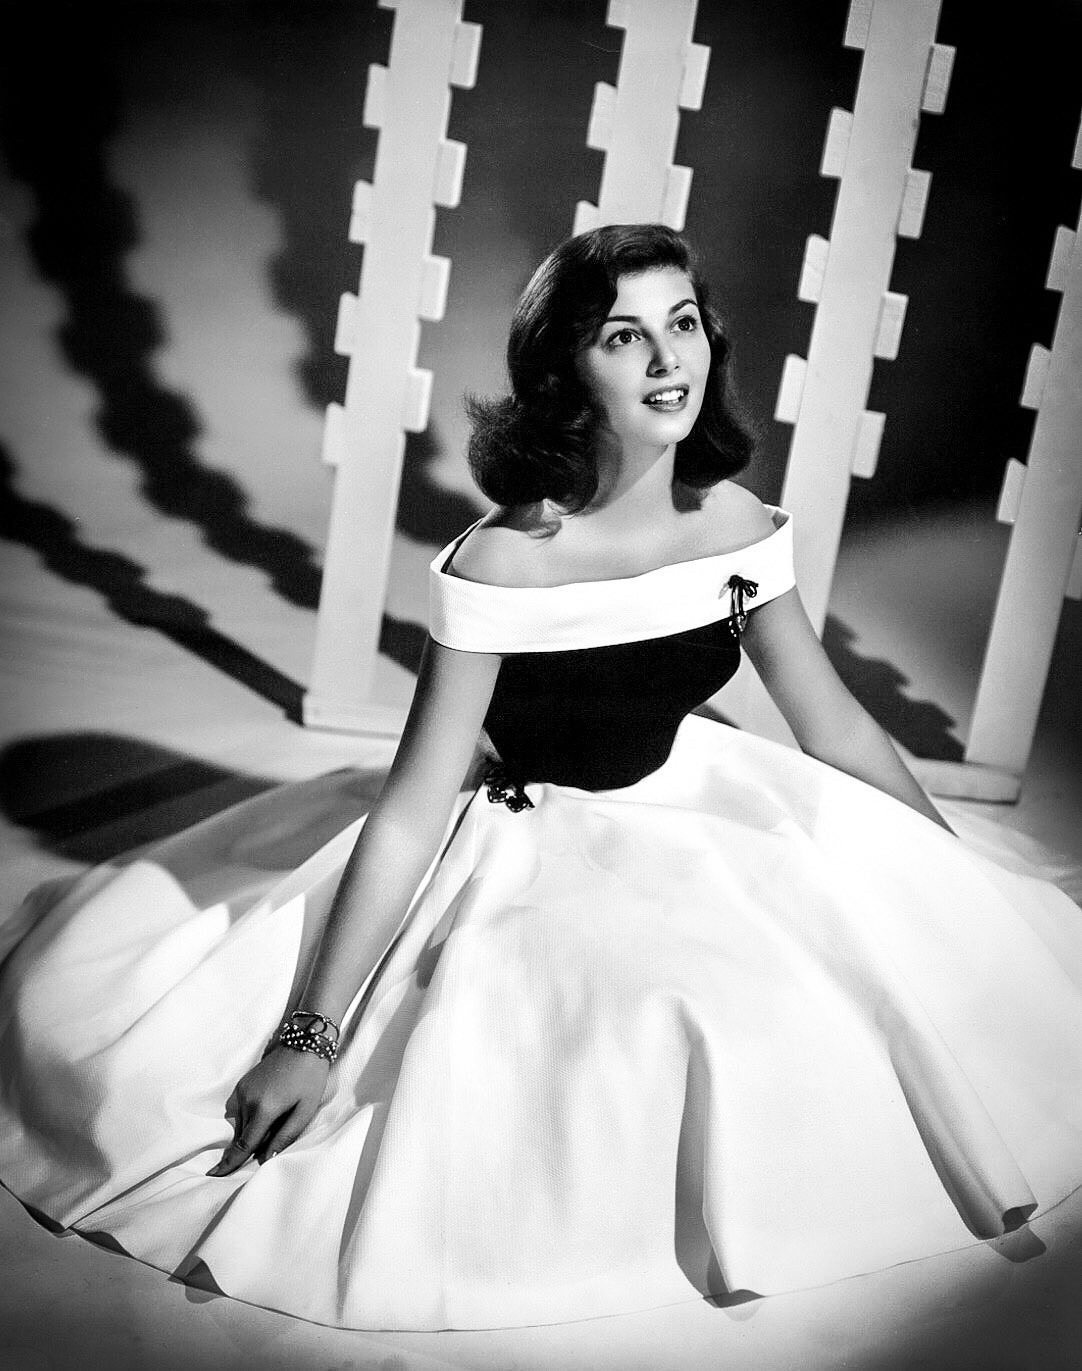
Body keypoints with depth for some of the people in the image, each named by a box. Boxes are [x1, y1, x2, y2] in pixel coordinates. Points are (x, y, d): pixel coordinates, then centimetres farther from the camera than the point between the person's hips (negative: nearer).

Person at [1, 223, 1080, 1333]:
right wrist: (312, 1035, -23)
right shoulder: (503, 562, -25)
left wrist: (974, 879, 9)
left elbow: (834, 725, 4)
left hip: (690, 806, 6)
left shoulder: (739, 526, -9)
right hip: (528, 846, -5)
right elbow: (412, 807, -23)